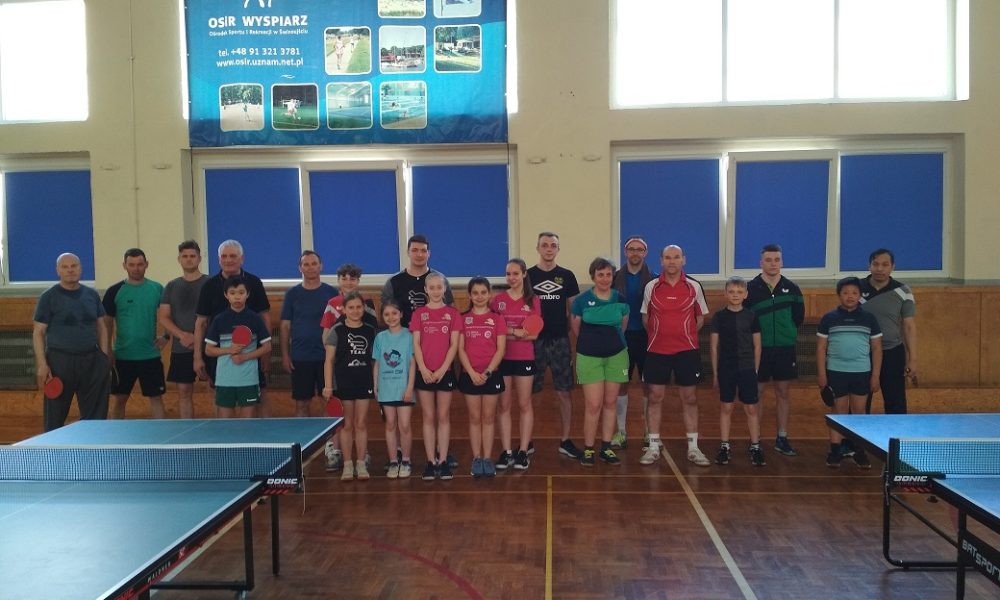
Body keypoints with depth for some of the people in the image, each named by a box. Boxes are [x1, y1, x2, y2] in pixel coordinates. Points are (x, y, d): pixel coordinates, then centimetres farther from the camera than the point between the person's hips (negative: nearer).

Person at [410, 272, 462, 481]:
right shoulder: (419, 313, 5)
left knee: (443, 417, 5)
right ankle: (431, 461, 10)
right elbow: (416, 344, 1)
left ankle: (443, 461, 10)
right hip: (424, 373, 1)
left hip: (445, 372, 0)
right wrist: (423, 369, -11)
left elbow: (454, 344, -2)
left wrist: (442, 369, -11)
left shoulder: (452, 313, 3)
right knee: (428, 418, 5)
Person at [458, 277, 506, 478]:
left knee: (488, 418, 6)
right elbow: (461, 349, -1)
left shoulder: (497, 319, 2)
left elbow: (500, 350, -2)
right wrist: (472, 373, -12)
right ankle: (476, 459, 11)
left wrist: (487, 372, -12)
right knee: (475, 418, 6)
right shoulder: (463, 319, 3)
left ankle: (487, 459, 11)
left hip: (492, 374, 0)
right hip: (470, 375, 0)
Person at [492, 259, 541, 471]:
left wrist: (508, 331, -14)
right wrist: (518, 332, -8)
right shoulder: (498, 300, 3)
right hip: (502, 358, 1)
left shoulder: (533, 300, 1)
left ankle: (524, 451, 11)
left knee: (524, 404, 5)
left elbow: (533, 334, -5)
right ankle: (506, 451, 9)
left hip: (524, 358, -1)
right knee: (504, 405, 4)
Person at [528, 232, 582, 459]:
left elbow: (573, 310, 9)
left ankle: (565, 441, 14)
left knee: (564, 392, 3)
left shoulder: (567, 276, 6)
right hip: (534, 341, -1)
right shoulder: (527, 276, 3)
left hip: (560, 341, 1)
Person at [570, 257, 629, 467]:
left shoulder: (621, 300, 1)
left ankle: (606, 448, 18)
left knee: (610, 403, 7)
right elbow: (576, 329, 6)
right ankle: (588, 449, 7)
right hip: (589, 357, -3)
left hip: (616, 355, 3)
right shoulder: (581, 300, -6)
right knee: (593, 405, -6)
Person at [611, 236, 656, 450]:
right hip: (622, 336, 0)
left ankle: (649, 432, 17)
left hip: (646, 337, 0)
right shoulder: (616, 278, 4)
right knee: (621, 384, 5)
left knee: (649, 384, 5)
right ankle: (621, 432, 14)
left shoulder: (653, 280, 3)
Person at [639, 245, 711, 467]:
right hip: (657, 350, 0)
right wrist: (659, 335, 7)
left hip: (687, 350, 0)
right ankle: (653, 447, 13)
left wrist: (686, 334, 4)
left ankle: (693, 448, 15)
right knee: (655, 398, 3)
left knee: (689, 399, 5)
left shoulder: (694, 286, 1)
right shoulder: (651, 287, 1)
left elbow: (701, 317, 11)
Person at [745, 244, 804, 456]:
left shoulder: (791, 288, 3)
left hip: (784, 349, 2)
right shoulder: (751, 288, -4)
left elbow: (799, 316, 10)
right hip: (758, 348, -2)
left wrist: (788, 333, 6)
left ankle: (782, 438, 18)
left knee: (783, 393, 8)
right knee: (757, 393, 3)